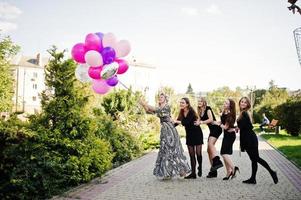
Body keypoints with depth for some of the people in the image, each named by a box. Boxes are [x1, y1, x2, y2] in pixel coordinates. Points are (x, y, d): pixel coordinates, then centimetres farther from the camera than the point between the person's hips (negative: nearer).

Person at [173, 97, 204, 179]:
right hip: (189, 135, 6)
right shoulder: (182, 113, 0)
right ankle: (193, 173, 7)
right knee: (191, 154, 3)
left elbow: (186, 122, -31)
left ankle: (200, 168, 24)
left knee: (198, 153, -4)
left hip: (197, 134, -5)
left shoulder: (191, 112, -19)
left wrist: (176, 121, -37)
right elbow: (177, 122, 0)